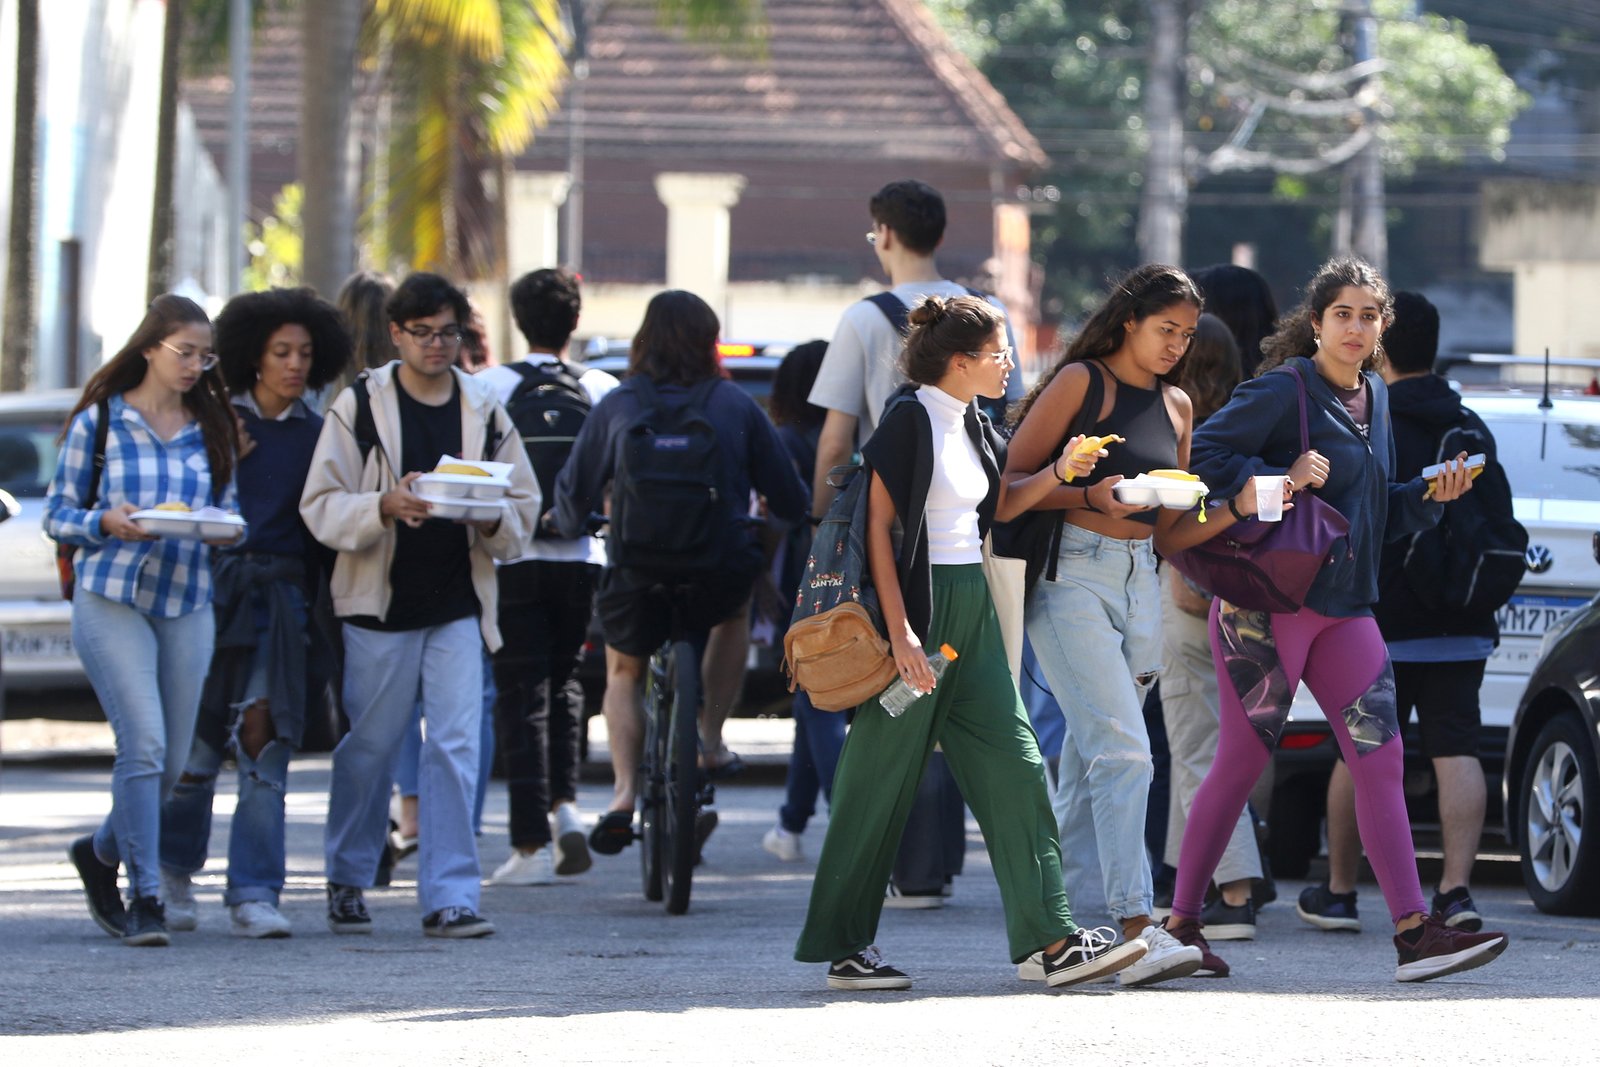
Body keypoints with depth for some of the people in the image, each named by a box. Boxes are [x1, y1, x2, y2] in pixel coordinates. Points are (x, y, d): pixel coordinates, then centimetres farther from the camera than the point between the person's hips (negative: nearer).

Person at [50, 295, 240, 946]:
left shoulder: (213, 429, 12)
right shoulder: (99, 420, 1)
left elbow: (230, 514, 16)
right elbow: (57, 515, 3)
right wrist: (106, 522, -17)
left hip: (188, 605, 4)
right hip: (111, 600, -4)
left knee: (172, 761, 6)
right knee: (143, 742, -16)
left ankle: (101, 853, 33)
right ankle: (145, 896, -10)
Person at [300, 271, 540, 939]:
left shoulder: (485, 411, 9)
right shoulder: (358, 407, 0)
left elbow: (524, 508, 11)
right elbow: (323, 508, -6)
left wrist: (490, 519, -11)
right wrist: (385, 507, -24)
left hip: (459, 608, 2)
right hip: (379, 607, -2)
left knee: (456, 750, -8)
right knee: (368, 751, 7)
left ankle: (449, 897, -8)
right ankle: (348, 881, 25)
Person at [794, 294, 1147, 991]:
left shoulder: (972, 424, 12)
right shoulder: (910, 418, -12)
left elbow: (1000, 506, 26)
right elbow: (879, 527, -15)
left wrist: (1058, 473, 8)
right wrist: (900, 632, -21)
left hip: (971, 606, 8)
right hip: (917, 602, -8)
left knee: (1012, 764, 1)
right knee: (883, 777, -2)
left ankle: (1049, 939, 0)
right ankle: (843, 949, 5)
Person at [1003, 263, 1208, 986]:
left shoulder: (1176, 405, 18)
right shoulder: (1080, 382, -3)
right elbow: (1014, 481, -6)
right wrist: (1092, 497, -20)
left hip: (1140, 579, 7)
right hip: (1073, 571, -7)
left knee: (1088, 761, 8)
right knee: (1121, 750, -17)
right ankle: (1135, 928, -23)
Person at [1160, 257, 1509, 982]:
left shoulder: (1373, 399, 16)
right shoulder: (1284, 390, -7)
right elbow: (1204, 453, -14)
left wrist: (1431, 495, 5)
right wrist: (1275, 481, -24)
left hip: (1344, 608, 7)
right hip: (1268, 601, -7)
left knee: (1380, 761, -3)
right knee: (1242, 760, -2)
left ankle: (1413, 932, -8)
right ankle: (1182, 920, 8)